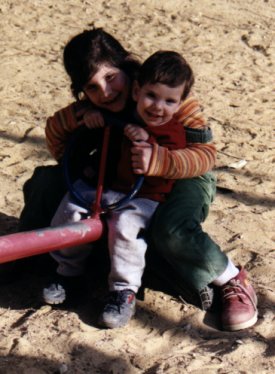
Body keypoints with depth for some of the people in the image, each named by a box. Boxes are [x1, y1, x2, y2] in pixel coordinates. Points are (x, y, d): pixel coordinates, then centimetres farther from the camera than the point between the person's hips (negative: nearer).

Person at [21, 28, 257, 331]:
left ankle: (233, 282, -15)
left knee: (172, 232, -41)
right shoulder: (92, 108, -12)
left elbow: (206, 153, -32)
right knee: (45, 183, -3)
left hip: (183, 178, -6)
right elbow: (55, 130, 5)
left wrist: (159, 161, -50)